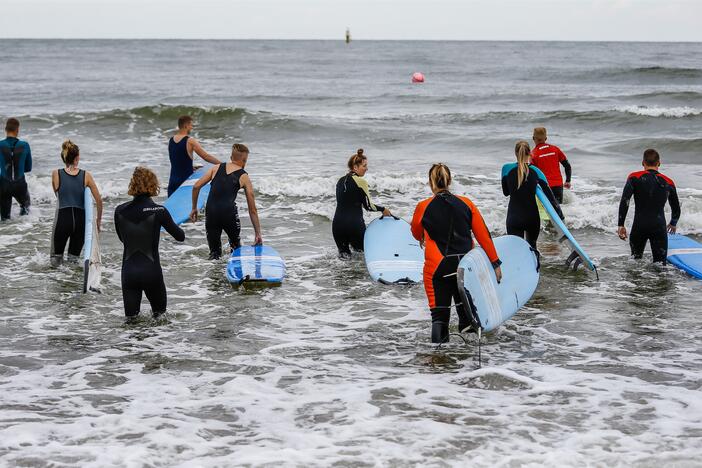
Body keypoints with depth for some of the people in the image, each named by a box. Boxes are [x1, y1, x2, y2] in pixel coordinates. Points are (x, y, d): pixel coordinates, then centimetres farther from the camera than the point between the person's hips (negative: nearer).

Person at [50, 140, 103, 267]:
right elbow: (99, 200, 0)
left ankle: (57, 256, -5)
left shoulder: (56, 174, -2)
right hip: (80, 219, 1)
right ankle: (73, 260, -6)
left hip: (63, 217, -1)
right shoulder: (86, 176, -2)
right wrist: (99, 219, 13)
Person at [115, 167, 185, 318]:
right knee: (159, 312, 16)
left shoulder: (120, 211, -2)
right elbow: (180, 237, 1)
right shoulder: (158, 211, -11)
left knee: (131, 317, 9)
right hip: (151, 271, -2)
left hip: (128, 272, 2)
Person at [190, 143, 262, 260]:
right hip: (229, 212, -2)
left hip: (211, 212, 2)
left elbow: (196, 186, 7)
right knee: (236, 247, 22)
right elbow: (252, 210, 13)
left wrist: (194, 208, 18)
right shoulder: (244, 177, 12)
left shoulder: (216, 168, 16)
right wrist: (258, 234, 18)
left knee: (214, 252, 13)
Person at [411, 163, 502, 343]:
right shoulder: (466, 204, -2)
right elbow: (484, 235, 0)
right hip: (465, 267, 2)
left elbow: (416, 233, 13)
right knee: (464, 309, 20)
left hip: (437, 269, -2)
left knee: (439, 315, 1)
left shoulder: (423, 207, -7)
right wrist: (496, 263, 9)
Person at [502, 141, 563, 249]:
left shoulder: (507, 169, -6)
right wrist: (560, 216, 4)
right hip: (532, 217, 2)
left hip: (514, 219, -2)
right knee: (532, 247, 24)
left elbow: (506, 192, 7)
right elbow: (550, 196, -3)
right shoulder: (536, 172, -4)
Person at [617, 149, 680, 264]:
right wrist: (673, 224, 37)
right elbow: (676, 210, 17)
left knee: (636, 259, 19)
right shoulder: (668, 182, 8)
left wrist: (621, 225, -7)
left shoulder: (634, 177, 1)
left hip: (639, 227, 0)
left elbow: (624, 201, -11)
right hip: (659, 227, 0)